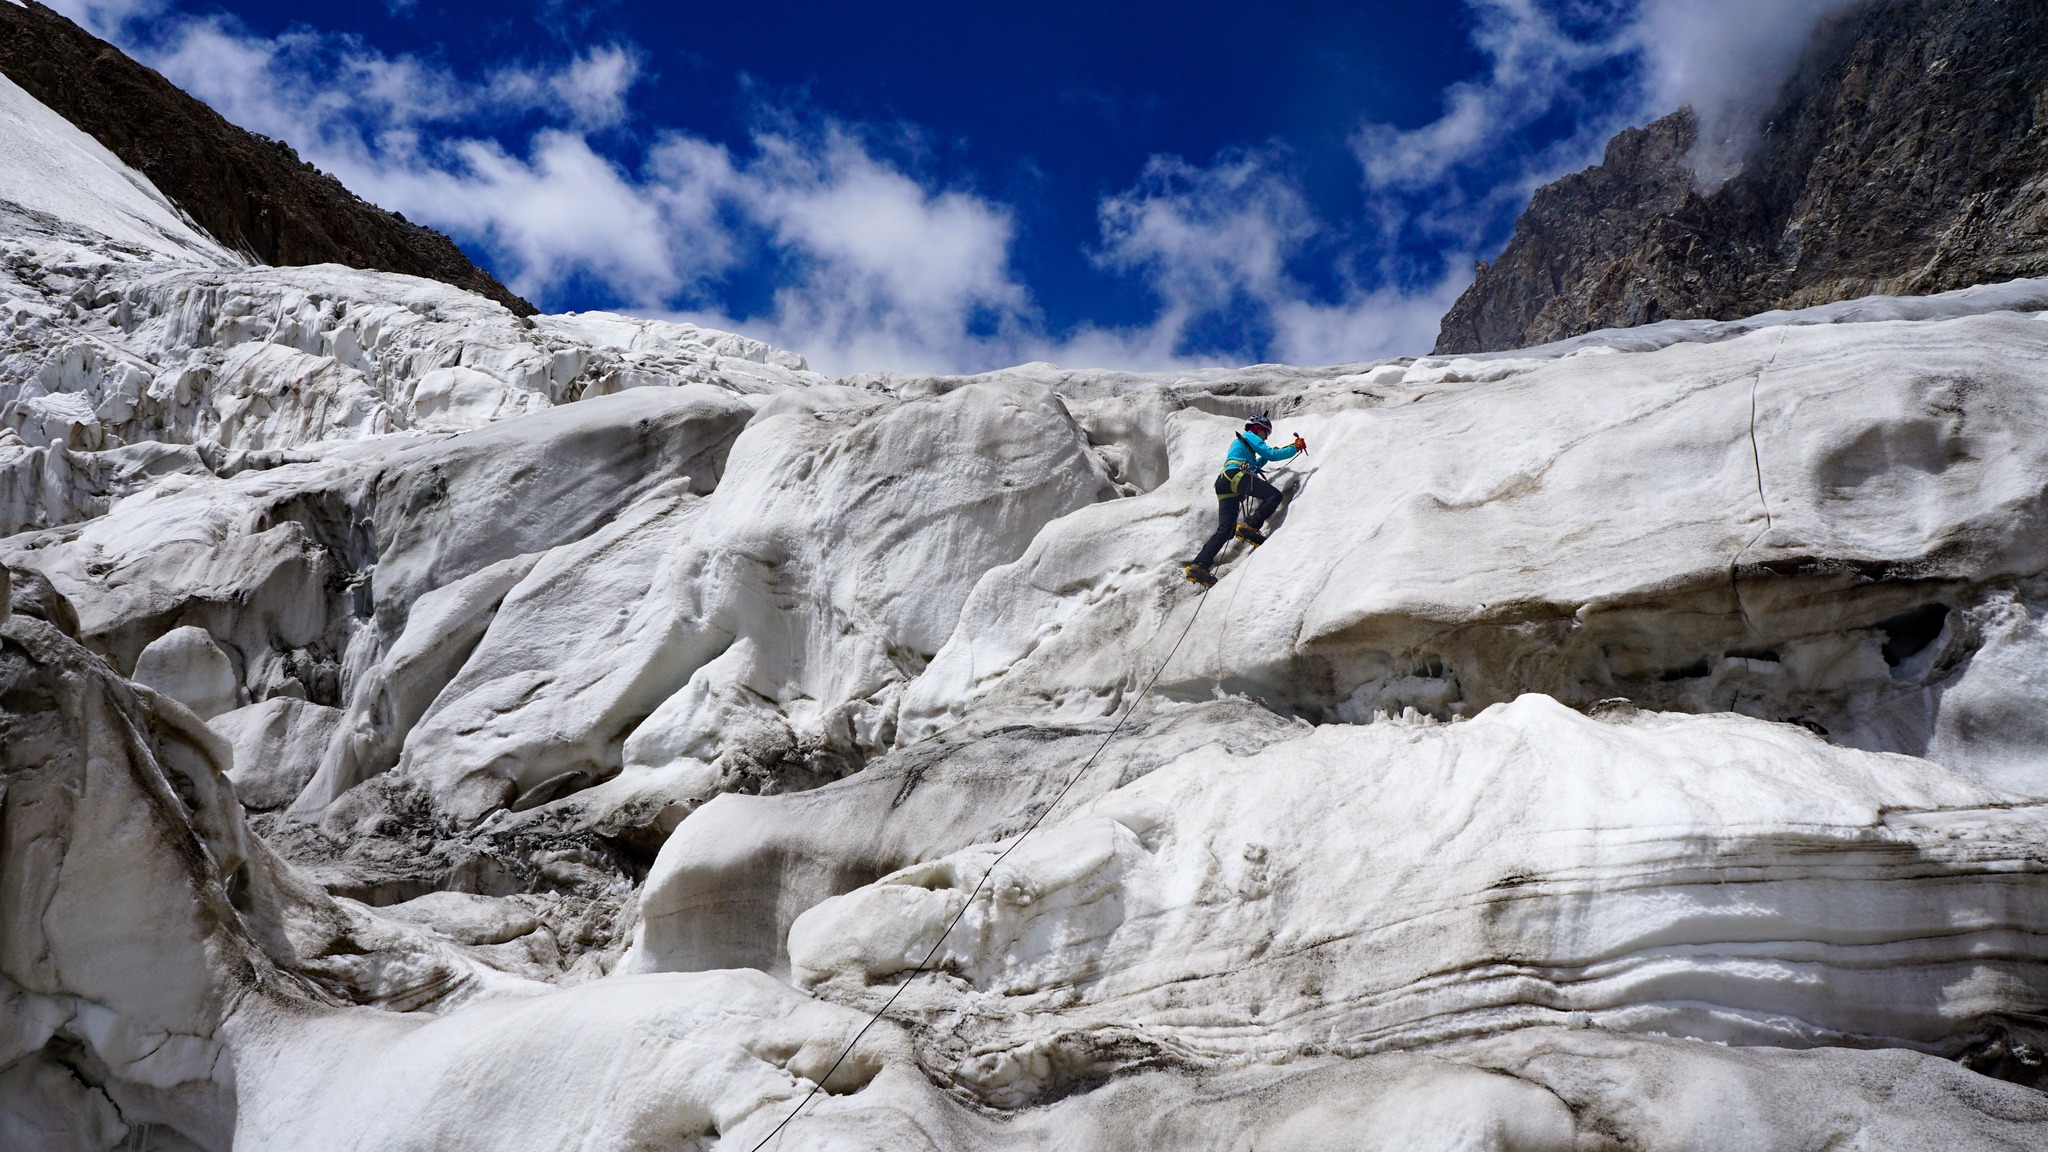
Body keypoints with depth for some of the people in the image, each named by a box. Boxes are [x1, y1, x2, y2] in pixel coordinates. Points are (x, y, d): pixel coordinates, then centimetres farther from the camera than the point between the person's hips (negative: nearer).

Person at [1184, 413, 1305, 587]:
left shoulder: (1239, 441, 39)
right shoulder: (1250, 436, 12)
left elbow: (1252, 467, 46)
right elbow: (1272, 454, 3)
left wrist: (1266, 457, 43)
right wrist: (1295, 448, 12)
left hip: (1223, 482, 9)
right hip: (1236, 476, -9)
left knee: (1225, 530, 1)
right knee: (1276, 495, -13)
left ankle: (1198, 566, -10)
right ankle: (1249, 526, -26)